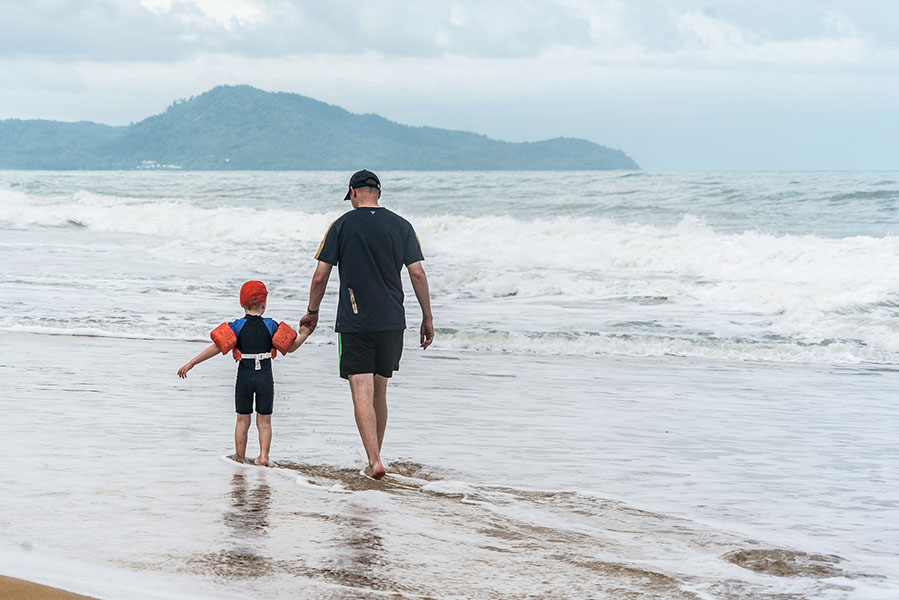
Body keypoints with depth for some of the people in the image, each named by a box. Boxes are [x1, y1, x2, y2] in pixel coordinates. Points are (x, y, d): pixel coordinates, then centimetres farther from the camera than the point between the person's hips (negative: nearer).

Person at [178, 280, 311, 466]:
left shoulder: (237, 326, -2)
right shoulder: (271, 326, 1)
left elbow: (217, 347, -9)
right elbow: (290, 347, 5)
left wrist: (192, 363, -8)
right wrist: (303, 335, 23)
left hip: (244, 377, 0)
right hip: (265, 378, 0)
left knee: (242, 420, 9)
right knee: (264, 420, 8)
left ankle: (240, 458, 12)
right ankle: (263, 456, -3)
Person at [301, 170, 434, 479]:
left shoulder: (342, 225, -2)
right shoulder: (401, 225, 5)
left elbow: (320, 276, -1)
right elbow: (418, 273, 1)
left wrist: (312, 312, 13)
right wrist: (427, 318, 8)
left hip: (354, 323, -3)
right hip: (392, 321, 3)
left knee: (362, 394, -6)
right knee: (379, 393, 15)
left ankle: (375, 461, -18)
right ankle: (374, 460, 21)